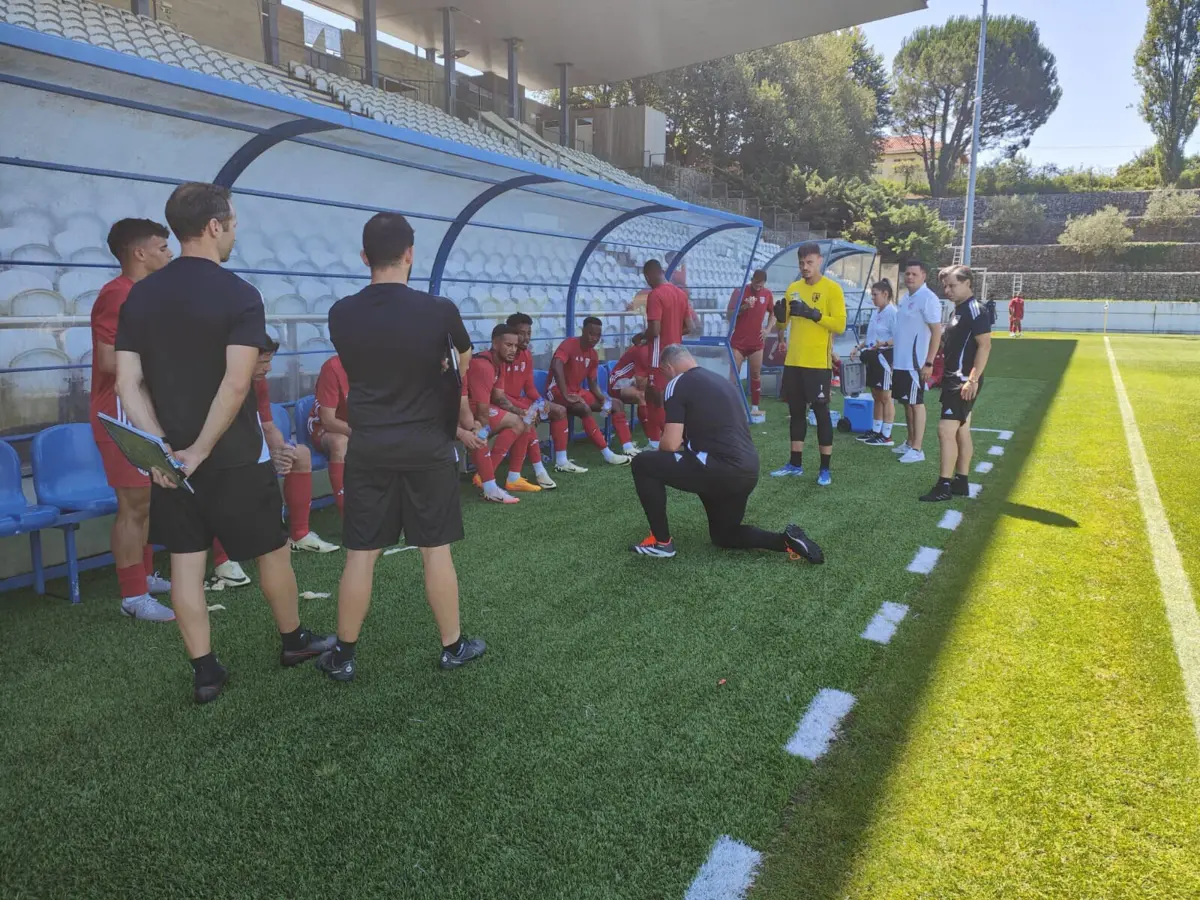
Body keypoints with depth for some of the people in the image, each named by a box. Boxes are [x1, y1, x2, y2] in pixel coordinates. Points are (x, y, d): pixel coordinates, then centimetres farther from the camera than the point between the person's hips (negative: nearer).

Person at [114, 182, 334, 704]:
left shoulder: (139, 295, 3)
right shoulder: (239, 295, -14)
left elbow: (127, 383, -3)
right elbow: (235, 385, -23)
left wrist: (162, 446, -9)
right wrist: (201, 450, -17)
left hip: (168, 458, 5)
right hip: (234, 457, -5)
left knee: (185, 561, 9)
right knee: (271, 550, 13)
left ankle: (205, 673, 15)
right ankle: (293, 641, 30)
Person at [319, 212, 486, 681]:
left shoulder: (341, 315, -1)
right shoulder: (440, 311, -10)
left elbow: (369, 377, 8)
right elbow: (464, 380, 4)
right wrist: (464, 422, 26)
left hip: (368, 448, 2)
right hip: (426, 447, -2)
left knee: (360, 554, 9)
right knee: (435, 550, 9)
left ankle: (344, 655, 20)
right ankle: (453, 646, 22)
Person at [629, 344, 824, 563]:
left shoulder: (678, 384, -2)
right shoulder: (722, 381, 22)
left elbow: (671, 444, -9)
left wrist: (659, 452, 13)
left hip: (722, 469, -9)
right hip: (748, 471, 9)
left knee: (643, 464, 5)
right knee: (723, 536, 29)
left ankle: (661, 542, 11)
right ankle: (786, 540, 10)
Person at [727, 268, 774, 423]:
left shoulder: (768, 294, 2)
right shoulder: (739, 291, -8)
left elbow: (773, 313, 17)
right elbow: (729, 314, -9)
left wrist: (768, 329, 3)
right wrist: (744, 307, -24)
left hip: (757, 342, 3)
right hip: (738, 341, -3)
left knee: (756, 374, 7)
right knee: (734, 374, -4)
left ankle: (755, 408, 13)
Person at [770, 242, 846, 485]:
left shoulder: (832, 288, -5)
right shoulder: (793, 288, 11)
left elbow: (840, 324, -12)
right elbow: (784, 323, 15)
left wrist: (814, 313, -22)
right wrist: (780, 316, -8)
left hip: (818, 363, -5)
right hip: (793, 361, 5)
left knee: (821, 412, 0)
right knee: (796, 411, 11)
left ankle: (825, 469, 7)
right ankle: (795, 463, 21)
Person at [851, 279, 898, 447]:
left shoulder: (892, 312, -15)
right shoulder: (875, 313, 14)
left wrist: (883, 344, -36)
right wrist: (859, 348, 13)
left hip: (884, 357, -9)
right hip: (873, 357, 9)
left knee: (886, 397, -3)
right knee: (876, 396, 15)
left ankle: (886, 436, 3)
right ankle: (875, 431, 23)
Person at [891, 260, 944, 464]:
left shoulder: (928, 299, -13)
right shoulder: (905, 298, 12)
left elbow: (937, 332, -17)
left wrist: (929, 363, -21)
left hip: (915, 363, -8)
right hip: (901, 361, 8)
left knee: (916, 403, -4)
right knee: (906, 402, 14)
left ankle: (917, 449, 0)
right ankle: (909, 442, 24)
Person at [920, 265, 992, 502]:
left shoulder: (976, 310, -14)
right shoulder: (958, 310, 15)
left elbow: (985, 345, -20)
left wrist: (973, 379, -25)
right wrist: (944, 373, 20)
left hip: (964, 382, -10)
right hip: (953, 379, 10)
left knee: (946, 430, -12)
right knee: (961, 431, 14)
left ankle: (944, 486, -9)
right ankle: (961, 482, 21)